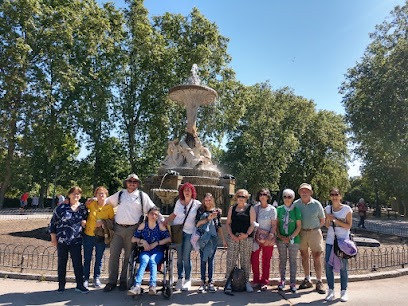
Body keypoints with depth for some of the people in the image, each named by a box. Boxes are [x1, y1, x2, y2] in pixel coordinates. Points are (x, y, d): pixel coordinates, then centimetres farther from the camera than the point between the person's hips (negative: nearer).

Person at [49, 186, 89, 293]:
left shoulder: (83, 208, 5)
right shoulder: (61, 207, -4)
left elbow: (86, 218, 20)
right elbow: (53, 222, 0)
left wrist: (84, 221, -4)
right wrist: (53, 237, -2)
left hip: (76, 240, 2)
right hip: (62, 240, -1)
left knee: (78, 263, 3)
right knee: (62, 263, 10)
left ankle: (80, 285, 14)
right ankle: (61, 285, 24)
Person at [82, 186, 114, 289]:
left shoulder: (109, 207, -5)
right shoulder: (91, 204, -3)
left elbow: (112, 221, 0)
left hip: (101, 237, 0)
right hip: (88, 235, 1)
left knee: (99, 259, 12)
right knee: (87, 258, 10)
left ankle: (97, 278, 28)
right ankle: (86, 278, 24)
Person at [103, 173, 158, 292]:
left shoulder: (142, 196, 4)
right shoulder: (119, 194, 12)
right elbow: (106, 201, 22)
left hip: (132, 229, -2)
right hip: (118, 228, 2)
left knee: (128, 256, 7)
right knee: (114, 254, 4)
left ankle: (124, 280, 21)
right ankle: (112, 281, 17)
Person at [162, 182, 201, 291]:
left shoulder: (197, 204, -1)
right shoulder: (178, 202, 5)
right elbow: (174, 214, 15)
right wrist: (165, 222, 8)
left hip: (189, 232, -2)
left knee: (186, 257, -4)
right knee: (179, 257, 7)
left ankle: (187, 279, 12)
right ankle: (180, 278, 19)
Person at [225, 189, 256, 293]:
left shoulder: (250, 208, 6)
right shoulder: (232, 208, 12)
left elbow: (252, 224, 0)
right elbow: (228, 223, 9)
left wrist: (247, 234, -14)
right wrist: (232, 235, -5)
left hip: (247, 238, -1)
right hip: (233, 237, 2)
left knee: (246, 261, 4)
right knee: (231, 260, 0)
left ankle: (246, 282, 16)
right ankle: (229, 282, 8)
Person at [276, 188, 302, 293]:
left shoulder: (296, 210, -3)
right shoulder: (279, 209, 2)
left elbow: (299, 226, -2)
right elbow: (277, 224, 5)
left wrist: (290, 237, -11)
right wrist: (280, 236, -7)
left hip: (293, 239, -1)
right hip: (281, 239, 2)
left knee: (293, 261, 6)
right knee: (282, 260, 9)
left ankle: (293, 282, 14)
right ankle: (282, 280, 20)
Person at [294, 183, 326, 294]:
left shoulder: (316, 204, -3)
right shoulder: (296, 204, 0)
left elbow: (322, 220, 6)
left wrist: (314, 228, 1)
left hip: (314, 232, -2)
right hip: (301, 232, 2)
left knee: (317, 257, -2)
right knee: (304, 256, 11)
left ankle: (319, 282, 8)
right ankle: (307, 280, 24)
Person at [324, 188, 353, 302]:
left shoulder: (347, 209, -4)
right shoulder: (328, 209, 6)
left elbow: (349, 225, -6)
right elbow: (327, 226, 9)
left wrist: (336, 220, -15)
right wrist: (328, 219, -11)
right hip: (330, 240, 3)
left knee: (343, 267, 1)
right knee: (328, 265, 0)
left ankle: (344, 291, 12)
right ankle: (331, 291, 9)